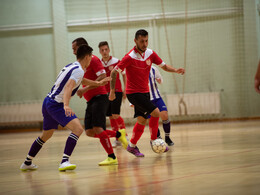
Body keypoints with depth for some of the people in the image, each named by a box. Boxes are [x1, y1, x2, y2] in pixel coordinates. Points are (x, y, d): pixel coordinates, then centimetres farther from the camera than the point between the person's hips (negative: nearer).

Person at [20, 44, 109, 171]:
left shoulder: (71, 66, 16)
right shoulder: (79, 70, -14)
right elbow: (68, 86, -29)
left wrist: (98, 83, 42)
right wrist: (66, 105, -42)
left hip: (48, 102, 10)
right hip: (56, 104, -10)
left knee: (46, 135, 25)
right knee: (77, 129, -21)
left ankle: (27, 163, 36)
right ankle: (64, 162, -32)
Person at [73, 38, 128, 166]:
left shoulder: (93, 59, -9)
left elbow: (103, 76, -19)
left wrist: (86, 89, -22)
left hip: (99, 98, -9)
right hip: (91, 101, 9)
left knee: (97, 129, -16)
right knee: (89, 132, 2)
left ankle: (112, 157, -9)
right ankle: (118, 134, 15)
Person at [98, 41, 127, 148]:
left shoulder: (116, 62, -6)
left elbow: (124, 74, 5)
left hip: (116, 91, -4)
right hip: (105, 92, 4)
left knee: (115, 115, -14)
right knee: (110, 116, 5)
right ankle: (117, 139, 15)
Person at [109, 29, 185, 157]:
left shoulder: (150, 54, 0)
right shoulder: (130, 57, -18)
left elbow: (164, 66, 10)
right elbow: (114, 72, -14)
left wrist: (176, 70, -10)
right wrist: (112, 91, -17)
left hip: (144, 92, 7)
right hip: (133, 93, -7)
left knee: (142, 120, 9)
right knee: (155, 112, -16)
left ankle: (132, 146, 24)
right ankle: (153, 141, 2)